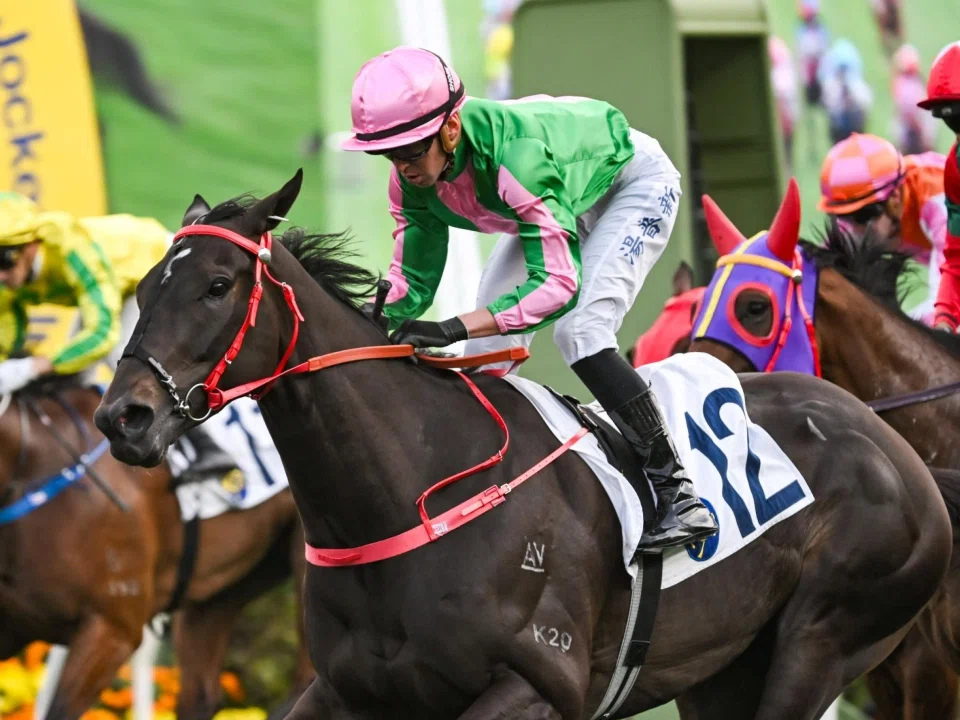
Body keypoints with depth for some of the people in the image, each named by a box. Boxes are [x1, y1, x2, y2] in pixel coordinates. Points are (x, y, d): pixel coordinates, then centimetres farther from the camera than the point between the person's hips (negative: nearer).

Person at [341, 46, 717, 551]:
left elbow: (558, 283, -47)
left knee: (579, 329, -25)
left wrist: (453, 328, -56)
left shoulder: (515, 157, -45)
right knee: (487, 347, -3)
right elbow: (413, 281, -12)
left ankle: (675, 489, -20)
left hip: (634, 183, -8)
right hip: (566, 196, 8)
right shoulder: (413, 179, -21)